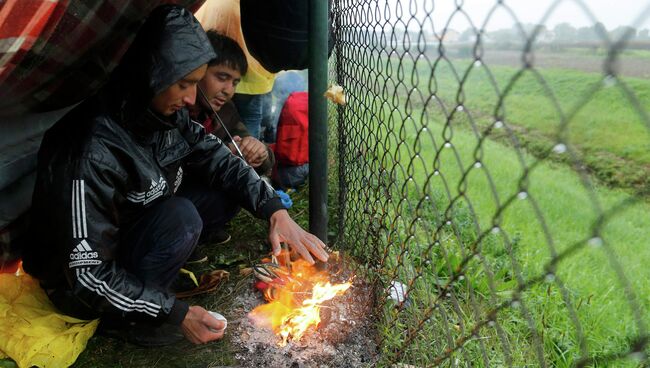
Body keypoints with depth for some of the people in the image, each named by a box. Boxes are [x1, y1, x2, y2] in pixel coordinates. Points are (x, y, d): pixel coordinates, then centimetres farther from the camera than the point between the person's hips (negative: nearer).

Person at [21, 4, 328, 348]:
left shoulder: (163, 113, -13)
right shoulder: (93, 151, -34)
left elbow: (217, 158, -5)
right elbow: (88, 274, -30)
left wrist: (276, 211, -17)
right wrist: (176, 314, -26)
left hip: (133, 235, 6)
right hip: (79, 286, -6)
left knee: (226, 185, -5)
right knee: (179, 215, -31)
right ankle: (123, 319, -7)